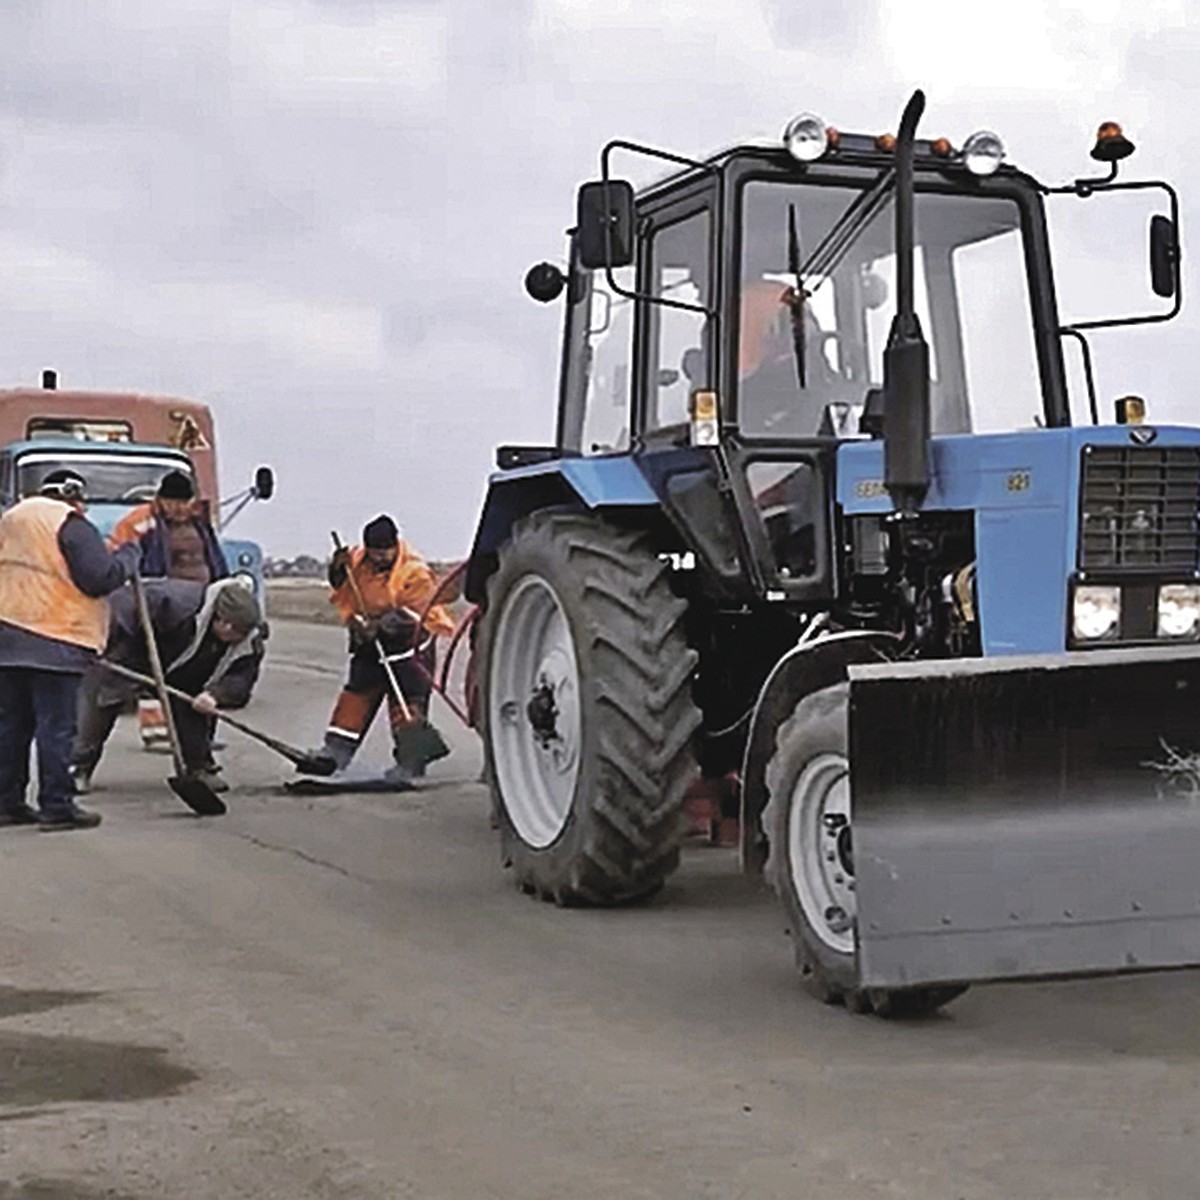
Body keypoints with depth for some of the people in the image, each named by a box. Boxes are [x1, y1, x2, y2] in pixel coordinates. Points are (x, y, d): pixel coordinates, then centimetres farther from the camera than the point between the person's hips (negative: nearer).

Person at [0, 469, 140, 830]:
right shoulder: (71, 524, -8)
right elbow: (100, 577, -13)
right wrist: (129, 556, 1)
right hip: (52, 640, -8)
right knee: (56, 725, -4)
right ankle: (57, 806, -3)